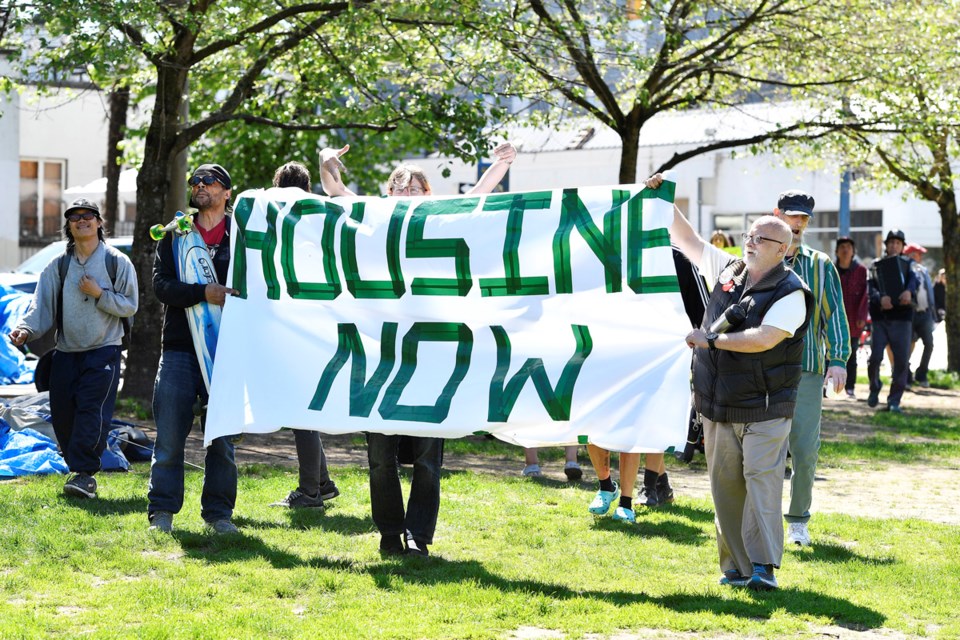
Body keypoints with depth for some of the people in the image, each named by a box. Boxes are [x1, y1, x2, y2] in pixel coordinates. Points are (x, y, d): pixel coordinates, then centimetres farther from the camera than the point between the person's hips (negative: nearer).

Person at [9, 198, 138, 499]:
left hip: (103, 352, -4)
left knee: (92, 411, -17)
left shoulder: (117, 262, 1)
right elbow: (42, 304, 1)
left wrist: (99, 293, -13)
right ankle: (80, 471, 15)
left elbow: (130, 306, 0)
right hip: (66, 351, 4)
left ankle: (85, 474, -17)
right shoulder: (58, 265, 9)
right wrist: (26, 329, -17)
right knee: (62, 415, 2)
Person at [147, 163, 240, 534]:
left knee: (223, 437, 3)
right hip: (179, 349, 1)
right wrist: (203, 293, -18)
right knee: (170, 435, -1)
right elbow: (161, 285, -3)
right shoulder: (174, 236, 11)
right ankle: (162, 511, 7)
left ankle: (218, 512, 12)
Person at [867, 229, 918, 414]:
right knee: (875, 357, -9)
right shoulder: (876, 265, 11)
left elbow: (913, 279, -10)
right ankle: (874, 389, 18)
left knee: (902, 360, -4)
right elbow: (871, 287, -6)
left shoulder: (907, 264, 11)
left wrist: (909, 291, -33)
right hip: (880, 318, 0)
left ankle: (894, 401, 5)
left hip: (902, 317, 0)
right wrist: (880, 298, -27)